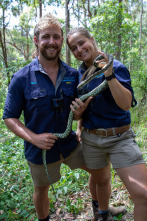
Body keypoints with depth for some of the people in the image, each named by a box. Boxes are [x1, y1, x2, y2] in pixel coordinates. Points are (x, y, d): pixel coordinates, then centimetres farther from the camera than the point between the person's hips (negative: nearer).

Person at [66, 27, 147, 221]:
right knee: (101, 181, 23)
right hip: (90, 139, 5)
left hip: (119, 139, -4)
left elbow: (126, 104, -25)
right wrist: (80, 126, 9)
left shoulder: (116, 67, -12)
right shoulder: (80, 72, 5)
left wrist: (109, 74, -33)